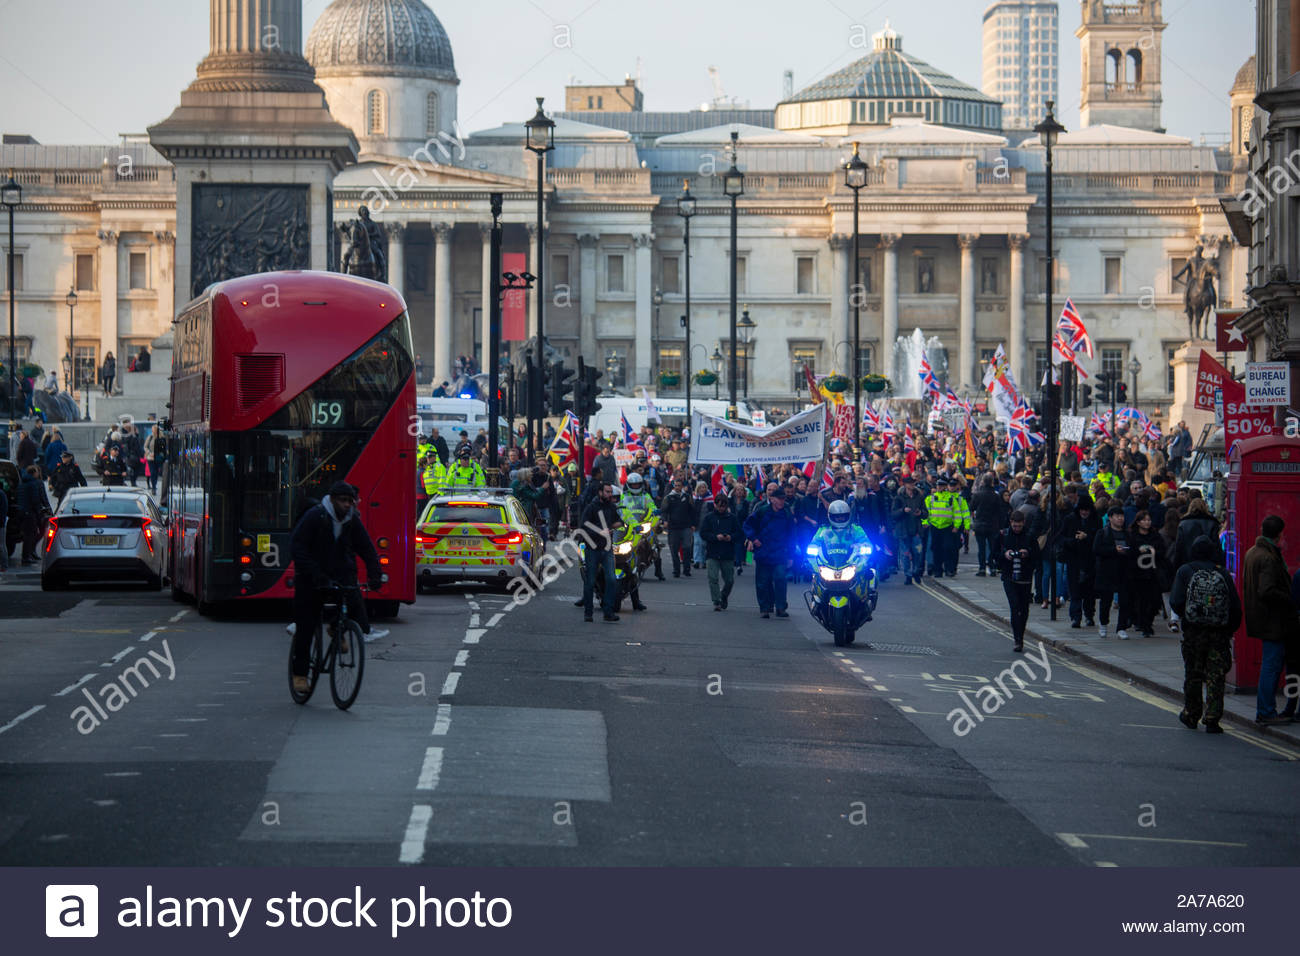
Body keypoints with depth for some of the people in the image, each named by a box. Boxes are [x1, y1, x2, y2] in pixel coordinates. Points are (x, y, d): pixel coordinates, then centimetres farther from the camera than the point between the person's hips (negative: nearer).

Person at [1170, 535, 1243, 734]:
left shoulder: (1185, 572, -3)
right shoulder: (1222, 574, 0)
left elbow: (1176, 602, -11)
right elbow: (1236, 606, -3)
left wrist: (1185, 616, 8)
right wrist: (1230, 630, 7)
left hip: (1193, 631, 0)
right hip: (1219, 634, 0)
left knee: (1193, 675, 13)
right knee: (1216, 677, 3)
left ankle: (1191, 715, 23)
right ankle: (1212, 719, -2)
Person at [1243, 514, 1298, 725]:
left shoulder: (1251, 553, 12)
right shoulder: (1269, 558, -19)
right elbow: (1266, 591, -27)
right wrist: (1290, 599, -17)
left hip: (1259, 618, 10)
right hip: (1273, 619, -10)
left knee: (1271, 663, 16)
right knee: (1272, 664, -4)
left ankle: (1264, 710, 19)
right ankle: (1266, 713, -2)